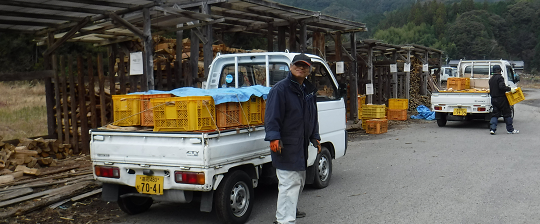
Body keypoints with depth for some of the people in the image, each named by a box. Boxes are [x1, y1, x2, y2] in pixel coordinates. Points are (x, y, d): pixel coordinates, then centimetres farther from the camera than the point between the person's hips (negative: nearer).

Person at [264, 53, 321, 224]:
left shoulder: (309, 91, 16)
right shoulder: (280, 89, -10)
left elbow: (313, 117, 25)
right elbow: (272, 116, -16)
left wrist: (315, 138, 23)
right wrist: (274, 138, -25)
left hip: (301, 146, 9)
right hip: (285, 146, -9)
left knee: (299, 181, 21)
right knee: (289, 183, -13)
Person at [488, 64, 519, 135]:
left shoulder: (491, 79, 14)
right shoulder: (500, 77, -12)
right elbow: (502, 87, -26)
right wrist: (510, 89, -22)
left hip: (493, 99, 7)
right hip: (501, 99, -7)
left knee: (495, 114, 7)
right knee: (507, 113, 4)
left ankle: (492, 129, -6)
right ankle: (510, 129, 9)